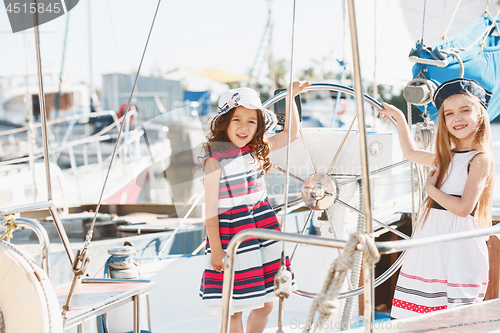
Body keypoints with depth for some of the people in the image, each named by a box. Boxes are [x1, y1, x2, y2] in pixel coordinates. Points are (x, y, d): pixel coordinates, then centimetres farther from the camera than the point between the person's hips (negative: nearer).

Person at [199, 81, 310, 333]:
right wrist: (216, 249, -12)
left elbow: (292, 133, 15)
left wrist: (290, 97, 5)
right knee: (235, 310, 3)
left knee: (265, 305, 11)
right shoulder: (215, 160, -13)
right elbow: (210, 208, -12)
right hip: (231, 236, -5)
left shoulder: (257, 150, 3)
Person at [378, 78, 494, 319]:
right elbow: (411, 153, 34)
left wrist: (431, 189, -4)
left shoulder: (480, 159, -8)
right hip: (432, 239, 7)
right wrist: (399, 117, 32)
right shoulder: (446, 157, 15)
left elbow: (464, 207, -16)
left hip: (459, 245, -7)